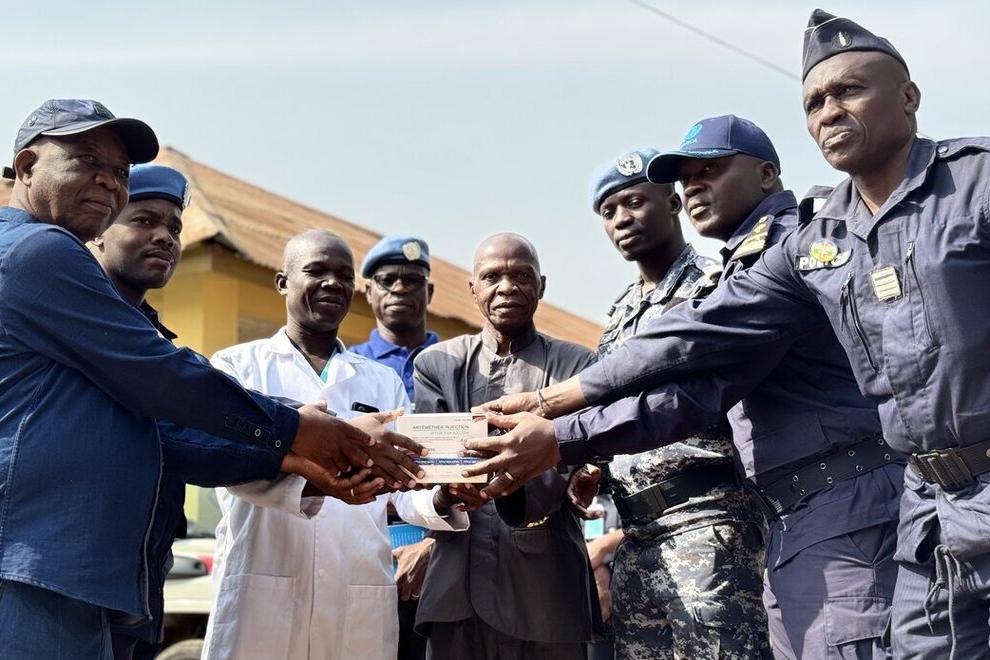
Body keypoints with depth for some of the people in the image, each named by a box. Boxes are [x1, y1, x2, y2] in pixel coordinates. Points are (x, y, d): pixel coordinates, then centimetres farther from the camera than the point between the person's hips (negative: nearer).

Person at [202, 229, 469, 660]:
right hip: (261, 593, -3)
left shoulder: (384, 382, 18)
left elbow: (404, 486, 8)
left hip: (362, 601, 3)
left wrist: (442, 499, -15)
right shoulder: (238, 365, 8)